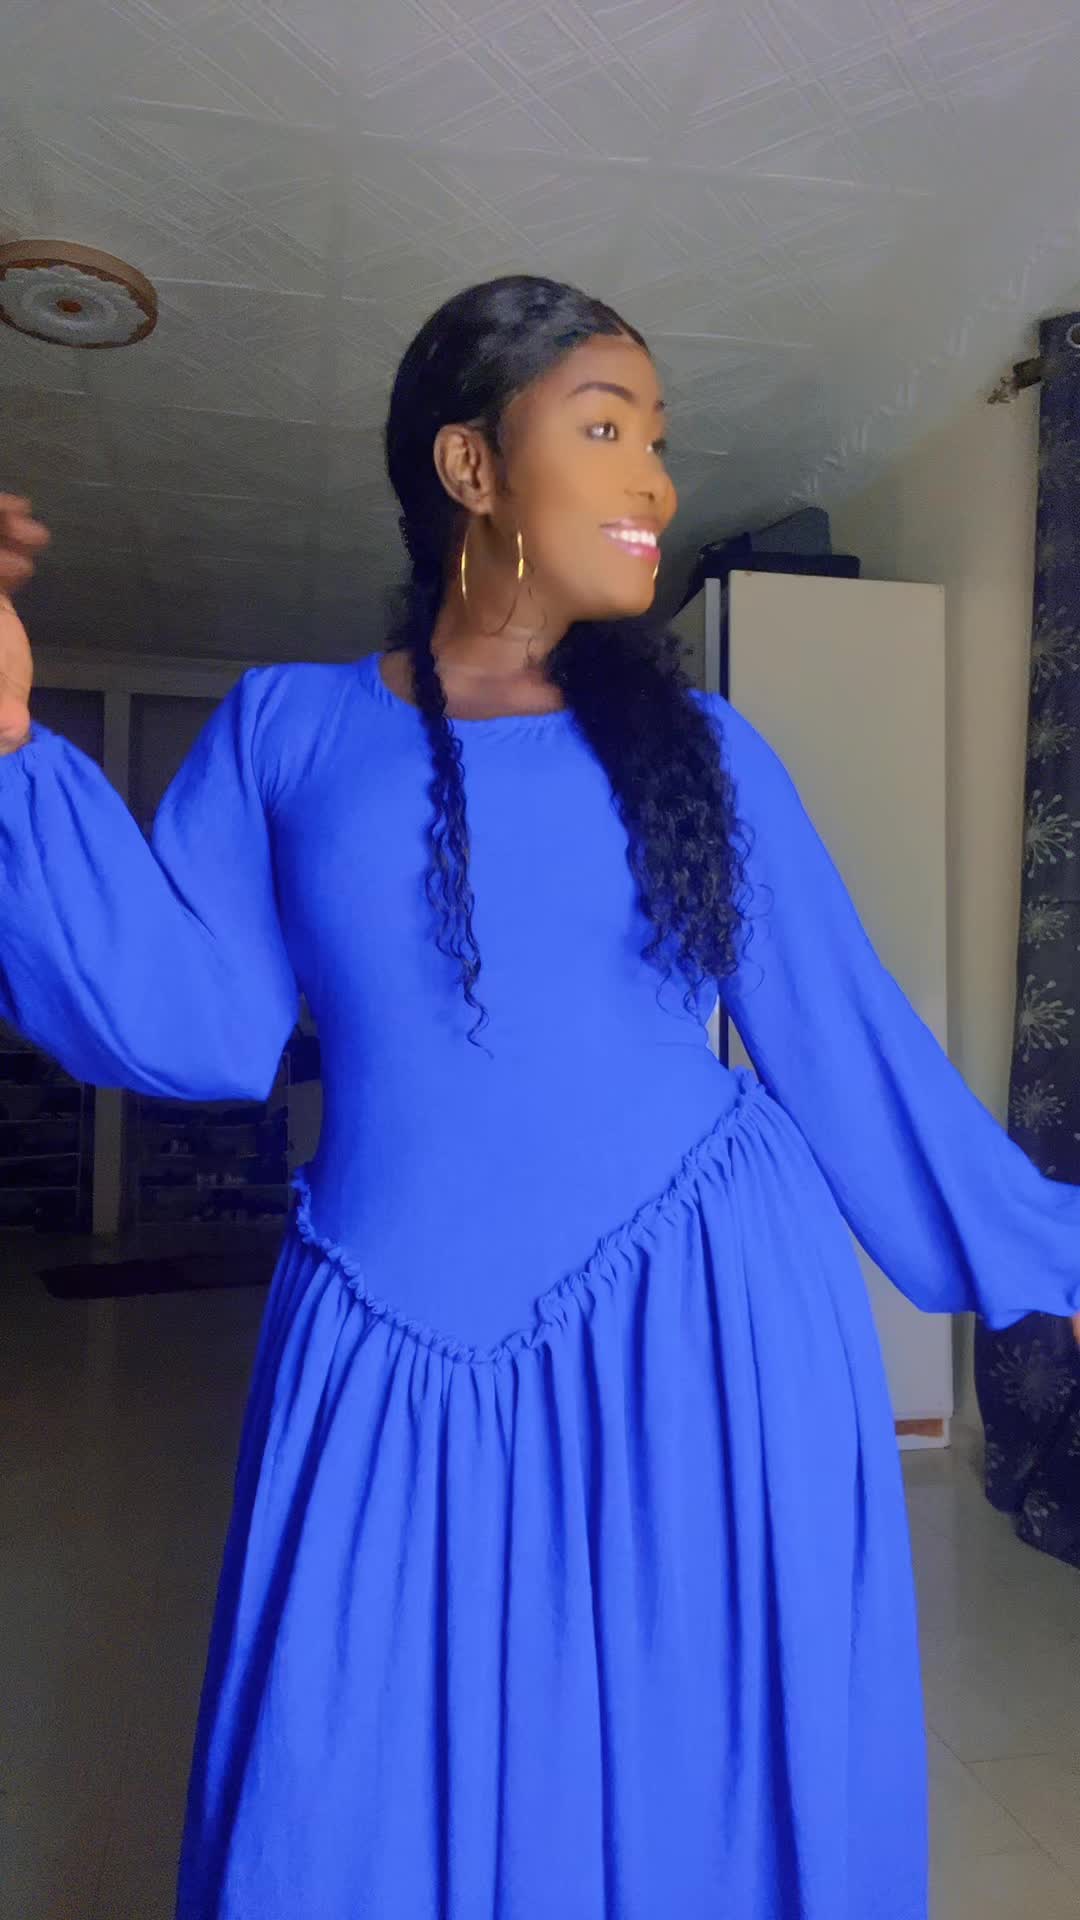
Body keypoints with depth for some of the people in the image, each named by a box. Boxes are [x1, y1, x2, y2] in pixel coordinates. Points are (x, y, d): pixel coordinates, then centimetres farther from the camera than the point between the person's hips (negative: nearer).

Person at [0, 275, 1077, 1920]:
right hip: (397, 1357, 0)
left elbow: (847, 1038, 6)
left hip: (710, 1334, 1)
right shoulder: (286, 726, 2)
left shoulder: (699, 742, 4)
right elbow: (186, 1024, -6)